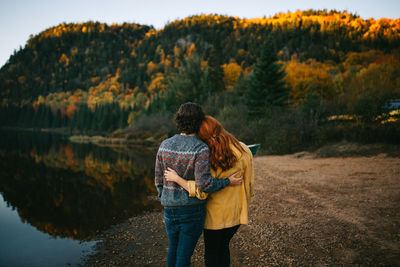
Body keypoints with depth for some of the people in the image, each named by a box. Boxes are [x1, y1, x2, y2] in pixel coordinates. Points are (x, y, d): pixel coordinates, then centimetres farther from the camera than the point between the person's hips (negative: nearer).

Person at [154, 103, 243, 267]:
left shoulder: (165, 145, -3)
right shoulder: (201, 149, -19)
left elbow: (159, 179, 4)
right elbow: (204, 183, -25)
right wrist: (228, 182, -10)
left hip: (170, 209, 5)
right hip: (192, 210, -4)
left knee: (173, 248, 24)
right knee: (184, 253, 9)